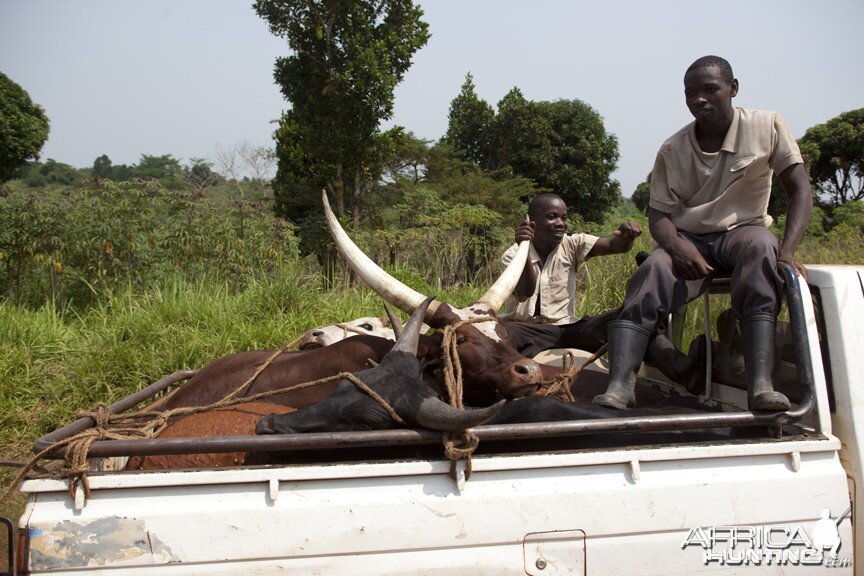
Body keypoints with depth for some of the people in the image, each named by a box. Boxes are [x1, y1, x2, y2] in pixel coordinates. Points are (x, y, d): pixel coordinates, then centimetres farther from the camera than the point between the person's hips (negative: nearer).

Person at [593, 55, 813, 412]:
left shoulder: (767, 127, -2)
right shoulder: (672, 150, 2)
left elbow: (799, 189, -6)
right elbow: (658, 214, -2)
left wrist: (787, 250, -23)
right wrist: (677, 247, -27)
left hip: (742, 231, -1)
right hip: (688, 240, 2)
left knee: (761, 248, -38)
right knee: (649, 277, -32)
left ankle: (761, 384, -50)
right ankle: (619, 386, -47)